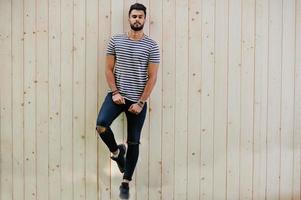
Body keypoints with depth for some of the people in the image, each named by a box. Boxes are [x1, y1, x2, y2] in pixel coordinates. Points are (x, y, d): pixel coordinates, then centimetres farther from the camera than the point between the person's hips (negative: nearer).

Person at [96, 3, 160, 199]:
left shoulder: (152, 46, -4)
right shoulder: (116, 40, 3)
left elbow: (152, 77, -6)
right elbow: (109, 69, 4)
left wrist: (140, 103, -11)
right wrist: (115, 92, -9)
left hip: (138, 100, -1)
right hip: (117, 95, 1)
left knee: (134, 142, 5)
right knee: (101, 124, -24)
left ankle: (126, 182, 21)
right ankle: (116, 151, 8)